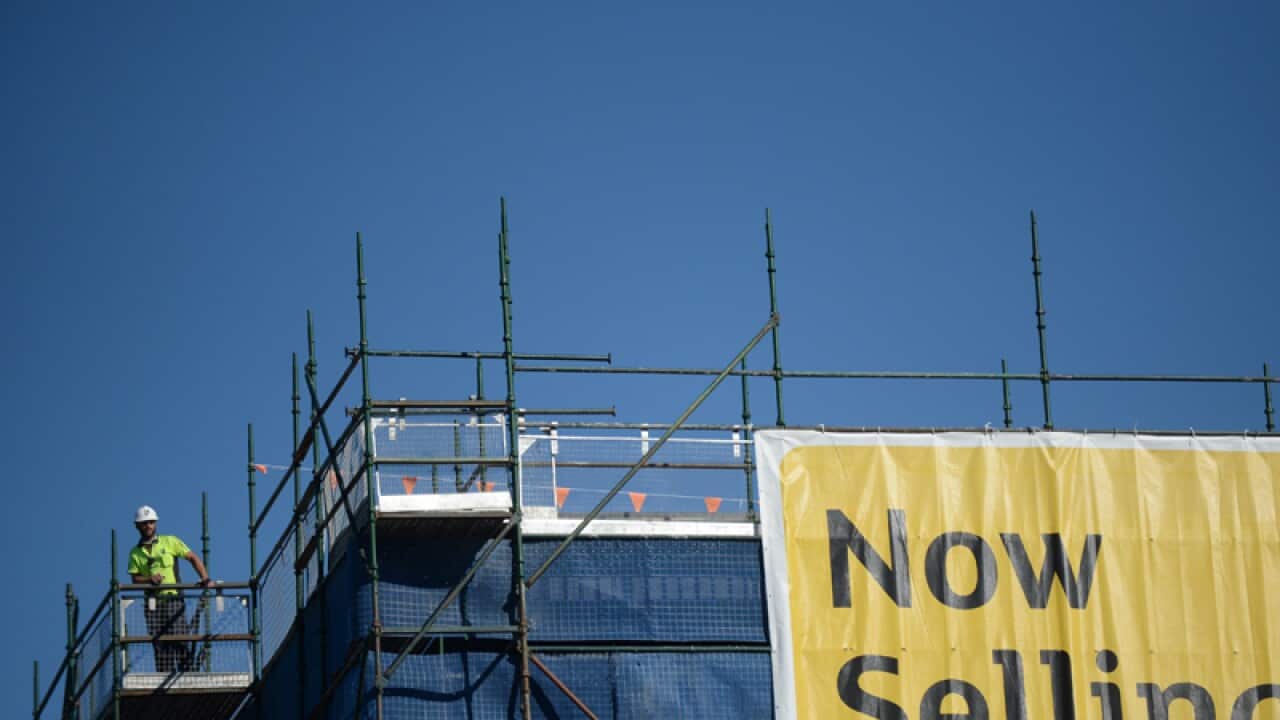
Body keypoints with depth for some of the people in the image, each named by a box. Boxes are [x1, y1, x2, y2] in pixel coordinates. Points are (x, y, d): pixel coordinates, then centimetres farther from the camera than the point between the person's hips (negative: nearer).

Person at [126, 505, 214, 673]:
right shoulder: (135, 553, 12)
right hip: (153, 603, 2)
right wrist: (149, 579, -15)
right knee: (159, 645, -2)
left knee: (179, 640, -12)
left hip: (174, 599, -2)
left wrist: (205, 579, -6)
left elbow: (193, 558, 6)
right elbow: (135, 579, 7)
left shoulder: (170, 542, 7)